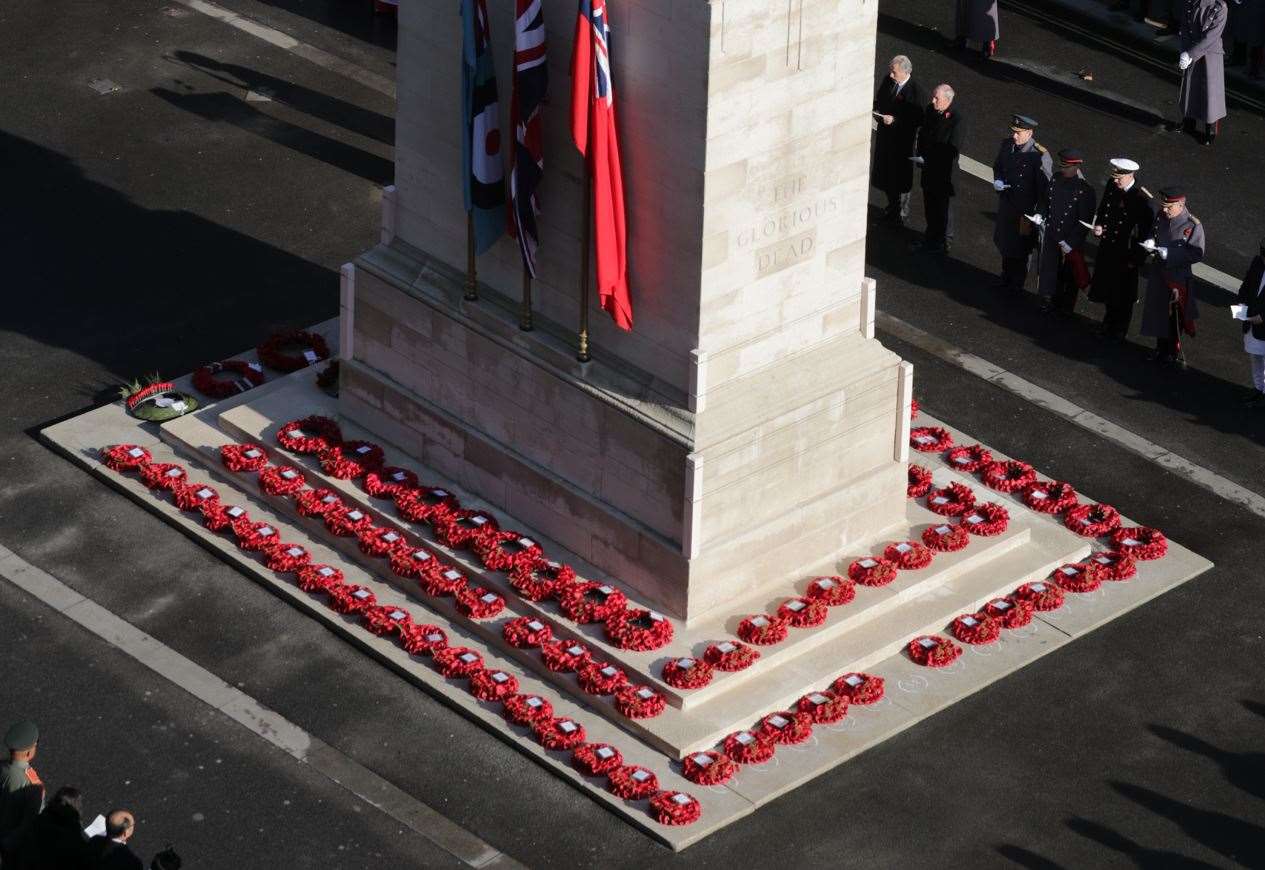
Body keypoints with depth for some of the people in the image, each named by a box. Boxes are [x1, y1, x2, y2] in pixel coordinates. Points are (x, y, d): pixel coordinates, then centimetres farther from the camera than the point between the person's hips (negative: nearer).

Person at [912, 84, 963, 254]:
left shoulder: (955, 120, -23)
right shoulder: (930, 110, -1)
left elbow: (952, 150, -21)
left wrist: (927, 159, -19)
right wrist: (921, 156, 1)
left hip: (944, 170, -7)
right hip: (928, 167, 7)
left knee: (943, 206, 7)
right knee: (929, 203, 20)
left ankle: (944, 241, 23)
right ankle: (932, 235, 38)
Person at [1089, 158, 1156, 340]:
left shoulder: (1141, 198, -24)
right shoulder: (1111, 186, -5)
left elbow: (1147, 230, -18)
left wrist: (1136, 257, -15)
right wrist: (1098, 225, -8)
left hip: (1126, 254, -6)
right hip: (1107, 248, 6)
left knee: (1122, 294, 13)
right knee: (1108, 289, 23)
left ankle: (1119, 331, 32)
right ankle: (1109, 323, 45)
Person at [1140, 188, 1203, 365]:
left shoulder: (1193, 225, -18)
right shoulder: (1161, 217, 0)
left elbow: (1196, 254, -18)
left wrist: (1167, 253, -24)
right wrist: (1150, 243, -9)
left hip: (1177, 278, -6)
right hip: (1157, 275, 6)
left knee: (1174, 318, 6)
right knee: (1158, 313, 17)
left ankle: (1174, 352, 23)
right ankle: (1162, 349, 34)